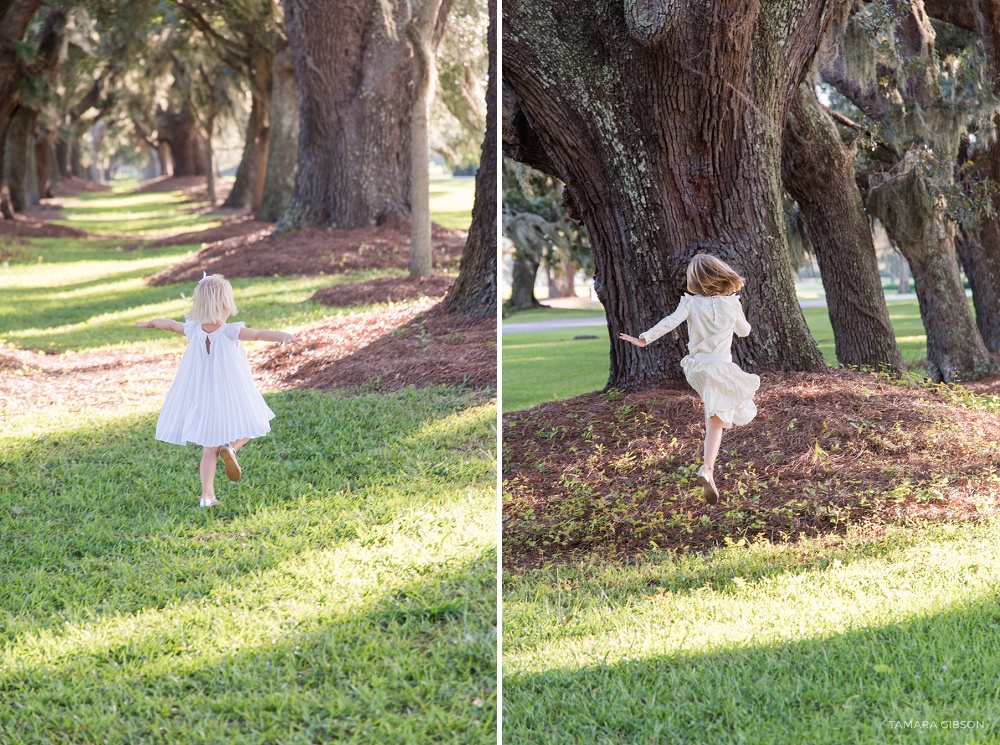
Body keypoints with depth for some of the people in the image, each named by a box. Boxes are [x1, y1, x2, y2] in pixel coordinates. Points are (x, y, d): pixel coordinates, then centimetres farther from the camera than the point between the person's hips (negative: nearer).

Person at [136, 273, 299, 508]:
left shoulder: (194, 330, -2)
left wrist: (150, 323, 35)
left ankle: (207, 495, 4)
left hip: (202, 399, 5)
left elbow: (169, 324, 17)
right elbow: (258, 334, -33)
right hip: (230, 395, -5)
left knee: (210, 448, 12)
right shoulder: (230, 332, -17)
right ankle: (231, 447, -15)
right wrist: (282, 336, -45)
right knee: (247, 429, 17)